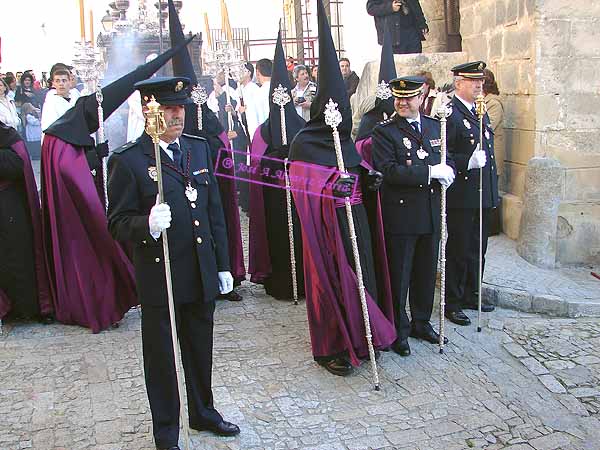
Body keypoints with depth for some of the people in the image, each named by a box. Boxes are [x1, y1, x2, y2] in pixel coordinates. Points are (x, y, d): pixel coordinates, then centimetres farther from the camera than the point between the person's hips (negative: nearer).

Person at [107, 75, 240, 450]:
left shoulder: (199, 147, 6)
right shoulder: (128, 160, -12)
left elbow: (214, 210, 10)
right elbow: (118, 223, -11)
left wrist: (223, 264, 10)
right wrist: (147, 225, -33)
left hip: (202, 275, 5)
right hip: (159, 280, -5)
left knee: (201, 350, 21)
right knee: (162, 358, 11)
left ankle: (203, 412, 43)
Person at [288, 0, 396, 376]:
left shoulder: (344, 139, 10)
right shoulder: (304, 144, -12)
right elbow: (303, 189, -16)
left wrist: (369, 179, -1)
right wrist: (331, 189, -28)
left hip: (354, 218, 8)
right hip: (327, 225, -7)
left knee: (361, 272, 13)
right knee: (333, 278, 0)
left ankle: (361, 337, 30)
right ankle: (331, 349, 14)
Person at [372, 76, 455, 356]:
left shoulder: (434, 126, 10)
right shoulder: (384, 132, -9)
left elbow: (445, 161, 19)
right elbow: (389, 172, -20)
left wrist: (447, 171, -6)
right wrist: (430, 171, -22)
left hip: (431, 214, 6)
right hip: (400, 215, -6)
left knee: (427, 272, 17)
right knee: (399, 277, 4)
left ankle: (421, 322, 33)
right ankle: (398, 330, 18)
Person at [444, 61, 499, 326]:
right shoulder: (449, 114, -14)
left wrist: (493, 190, 21)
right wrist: (468, 162, -29)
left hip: (483, 195, 9)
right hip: (461, 196, -9)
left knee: (478, 249, 17)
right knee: (459, 250, 0)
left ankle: (471, 295, 30)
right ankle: (452, 303, 12)